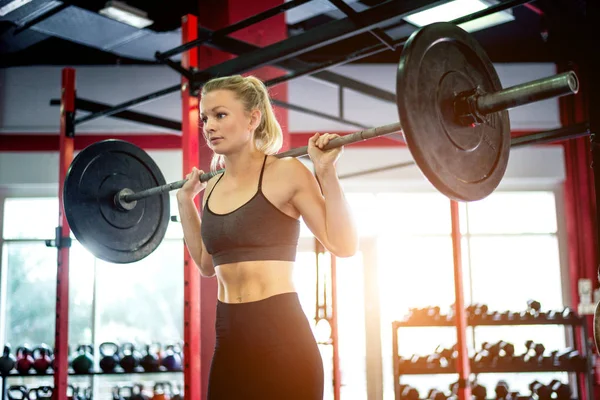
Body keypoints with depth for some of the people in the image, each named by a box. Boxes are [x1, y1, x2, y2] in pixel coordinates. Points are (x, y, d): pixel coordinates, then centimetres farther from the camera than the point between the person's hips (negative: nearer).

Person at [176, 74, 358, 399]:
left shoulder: (285, 172, -8)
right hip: (229, 339, 7)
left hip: (280, 337, -6)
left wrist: (325, 171, -17)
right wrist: (185, 200, 20)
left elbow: (343, 245, -12)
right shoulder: (214, 186, 10)